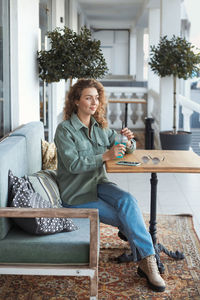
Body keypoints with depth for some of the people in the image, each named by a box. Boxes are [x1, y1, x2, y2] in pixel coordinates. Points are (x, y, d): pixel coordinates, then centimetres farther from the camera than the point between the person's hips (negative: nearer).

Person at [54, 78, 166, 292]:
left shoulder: (100, 127, 8)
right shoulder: (64, 130, -11)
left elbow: (125, 150, 17)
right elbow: (73, 164, -21)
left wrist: (128, 142, -8)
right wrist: (105, 156, -29)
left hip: (98, 184, 5)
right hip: (76, 194, -4)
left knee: (127, 200, -27)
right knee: (126, 219, -18)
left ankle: (147, 262, -30)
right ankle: (146, 262, -3)